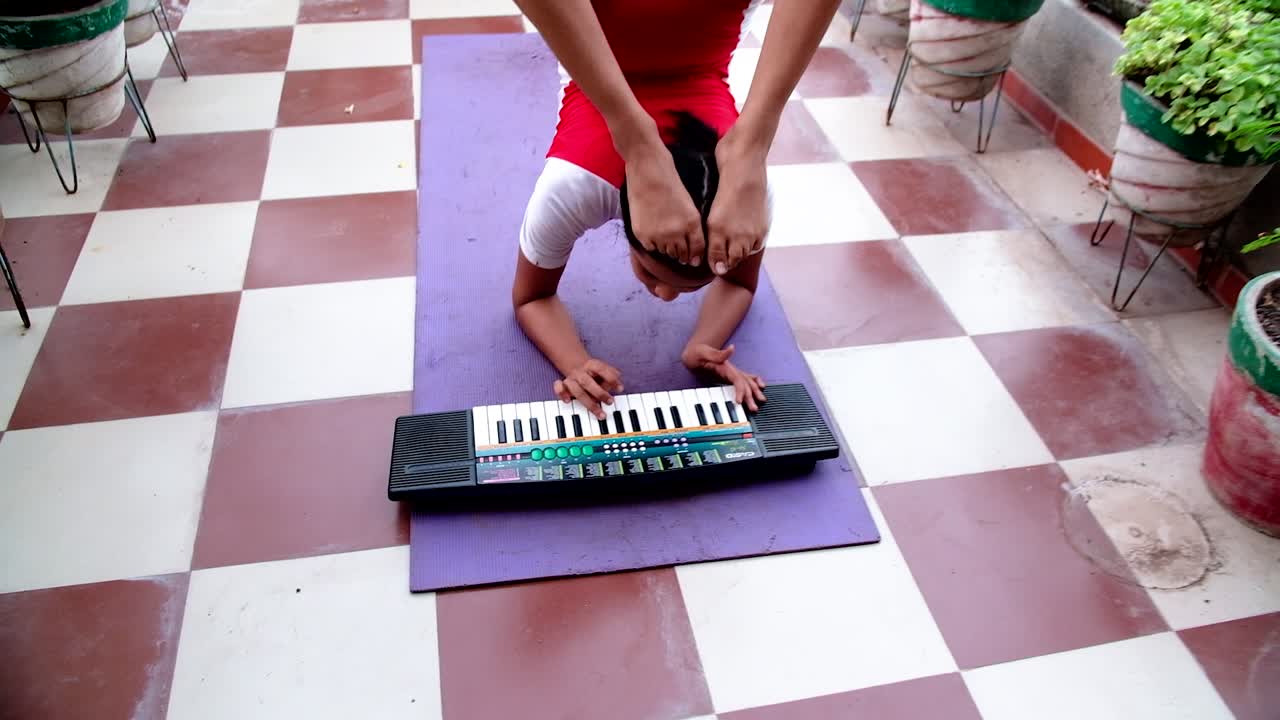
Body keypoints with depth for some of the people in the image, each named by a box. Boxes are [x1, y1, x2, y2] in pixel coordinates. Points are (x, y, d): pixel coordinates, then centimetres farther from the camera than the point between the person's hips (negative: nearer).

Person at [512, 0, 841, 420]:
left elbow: (739, 282, -18)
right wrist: (575, 366, -45)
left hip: (694, 75, 1)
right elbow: (531, 298, -24)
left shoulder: (748, 188, -39)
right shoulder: (571, 189, -42)